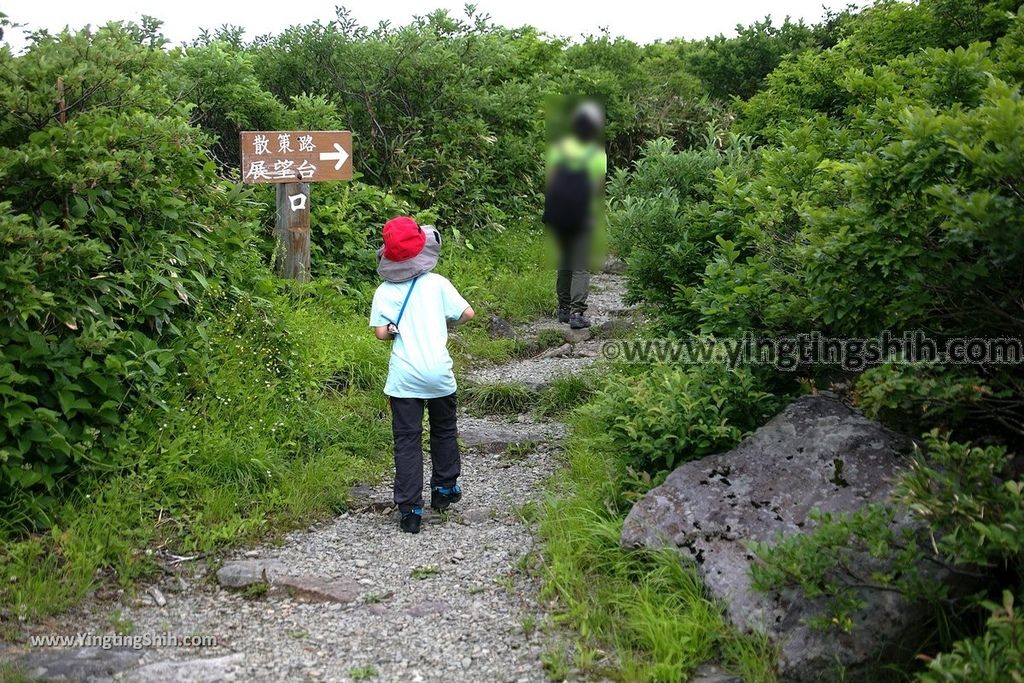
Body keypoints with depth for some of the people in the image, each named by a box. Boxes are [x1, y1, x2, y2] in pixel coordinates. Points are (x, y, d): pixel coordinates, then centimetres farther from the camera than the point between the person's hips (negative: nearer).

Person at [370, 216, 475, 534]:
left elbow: (381, 332, -7)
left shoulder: (384, 291, -2)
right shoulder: (436, 283, -2)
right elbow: (467, 313, -2)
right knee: (444, 431, 23)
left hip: (403, 377, -1)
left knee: (407, 441, 2)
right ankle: (444, 490, 37)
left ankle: (409, 510, -2)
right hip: (439, 373, 1)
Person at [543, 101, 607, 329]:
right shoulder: (598, 155, -8)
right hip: (583, 216, -4)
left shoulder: (558, 149, 1)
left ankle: (563, 309, 21)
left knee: (564, 263, 16)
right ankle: (576, 312, -10)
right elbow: (599, 188, -9)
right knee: (581, 267, -1)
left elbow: (549, 180, 0)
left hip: (559, 214, 4)